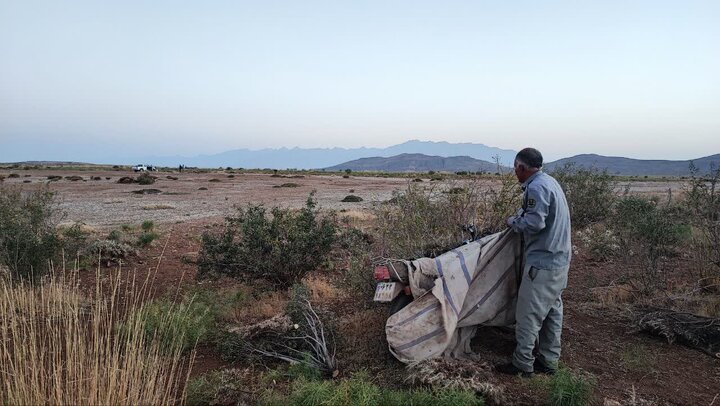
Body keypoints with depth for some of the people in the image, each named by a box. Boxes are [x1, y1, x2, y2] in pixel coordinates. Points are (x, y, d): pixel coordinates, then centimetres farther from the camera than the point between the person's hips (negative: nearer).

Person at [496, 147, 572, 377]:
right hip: (559, 260, 10)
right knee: (552, 311, 15)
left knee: (528, 314, -1)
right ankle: (548, 361, 26)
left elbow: (535, 223, -24)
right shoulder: (550, 181, 14)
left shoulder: (536, 187, -18)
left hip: (542, 263, -10)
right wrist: (521, 216, 8)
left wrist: (513, 222, -7)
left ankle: (523, 364, 9)